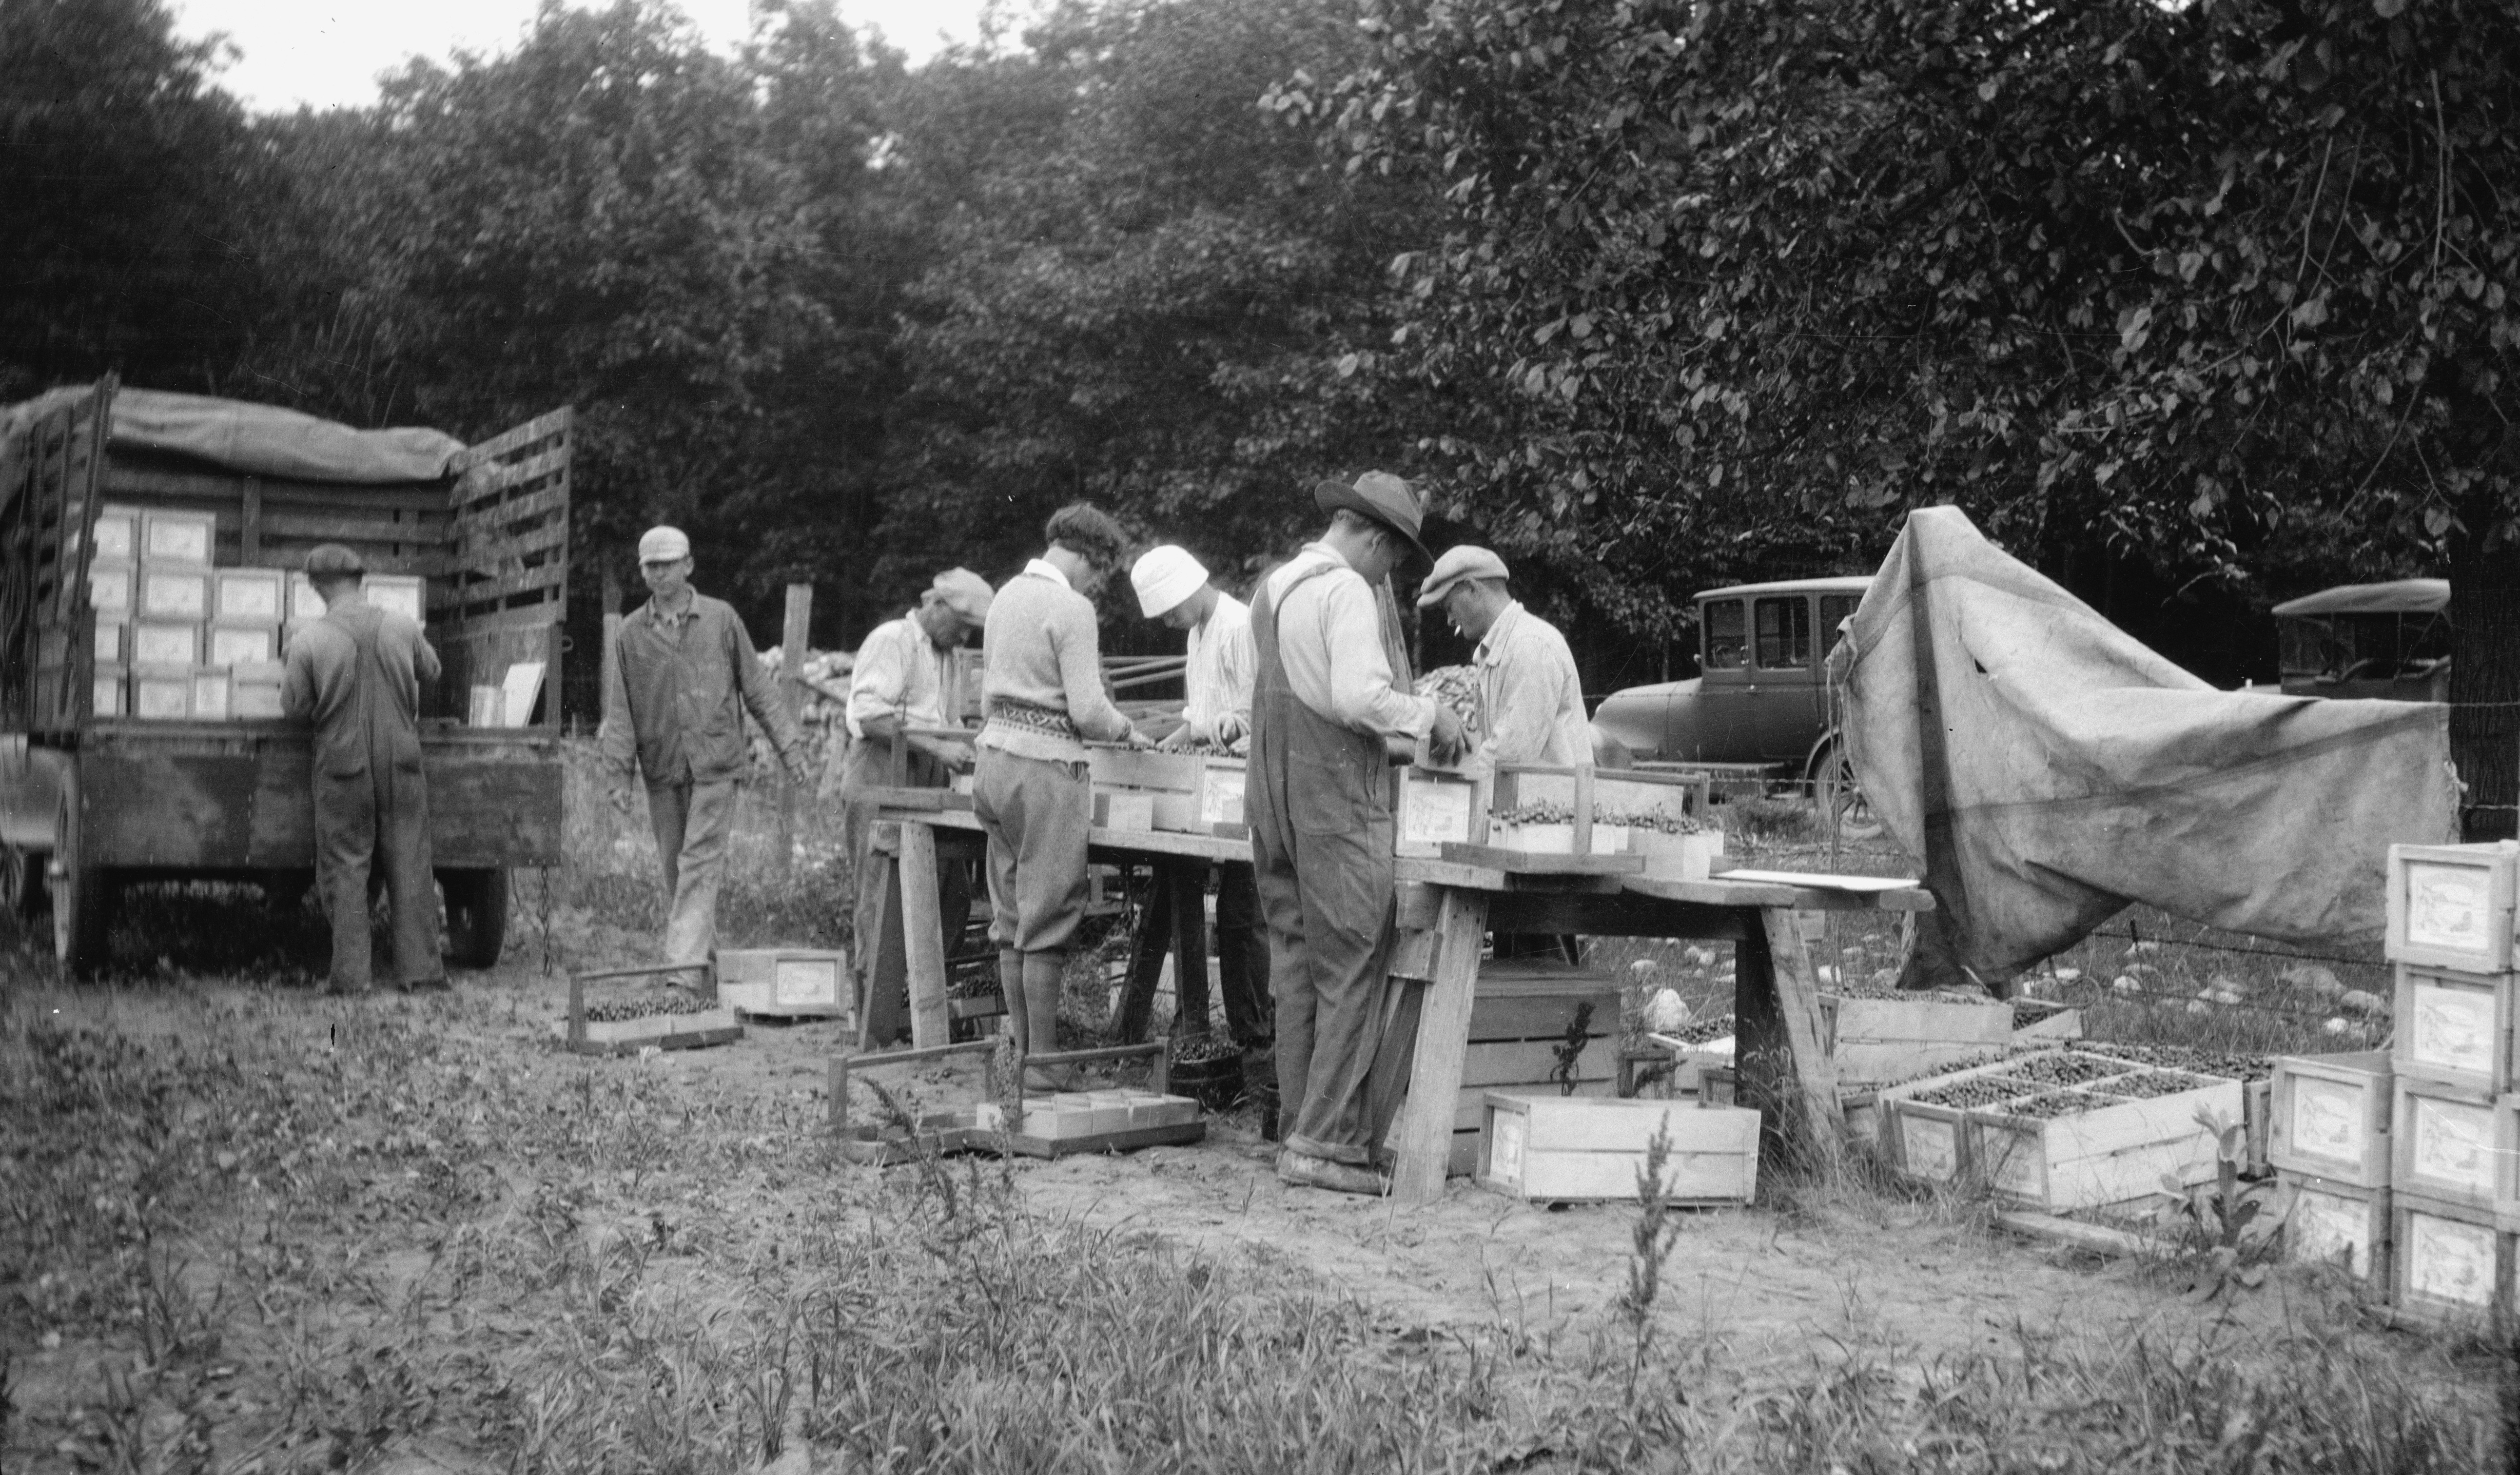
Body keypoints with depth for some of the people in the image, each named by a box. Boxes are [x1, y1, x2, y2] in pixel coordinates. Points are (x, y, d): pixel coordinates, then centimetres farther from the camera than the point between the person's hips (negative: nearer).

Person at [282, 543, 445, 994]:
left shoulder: (309, 642, -11)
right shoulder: (401, 627, -5)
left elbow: (295, 707, -4)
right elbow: (430, 670, 12)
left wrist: (287, 676, 15)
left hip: (342, 765, -2)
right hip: (401, 761, 2)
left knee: (345, 868, 7)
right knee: (409, 864, 8)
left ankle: (351, 974, 4)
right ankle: (420, 969, 9)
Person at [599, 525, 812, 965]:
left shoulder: (721, 619, 2)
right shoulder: (631, 633, 7)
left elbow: (758, 686, 6)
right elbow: (619, 707, 7)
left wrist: (789, 745, 3)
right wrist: (619, 772, -1)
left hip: (716, 764, -3)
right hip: (662, 769, 3)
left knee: (700, 862, -11)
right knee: (673, 867, 8)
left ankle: (685, 961, -15)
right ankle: (706, 951, 21)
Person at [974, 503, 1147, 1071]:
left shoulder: (1007, 594, 14)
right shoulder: (1070, 608, -12)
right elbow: (1088, 709, -16)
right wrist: (1127, 731, 3)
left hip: (994, 756, 8)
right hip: (1044, 767, -8)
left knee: (1010, 918, 12)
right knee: (1047, 926, -2)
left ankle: (1022, 1051, 18)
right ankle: (1044, 1060, 2)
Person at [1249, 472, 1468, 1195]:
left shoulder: (1274, 587, 17)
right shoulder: (1347, 592, -11)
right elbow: (1361, 697, -22)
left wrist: (1406, 729, 22)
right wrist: (1430, 717, -6)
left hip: (1273, 797, 9)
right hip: (1335, 799, -9)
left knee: (1296, 967, 12)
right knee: (1353, 970, -5)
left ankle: (1302, 1130, 16)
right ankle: (1327, 1144, -7)